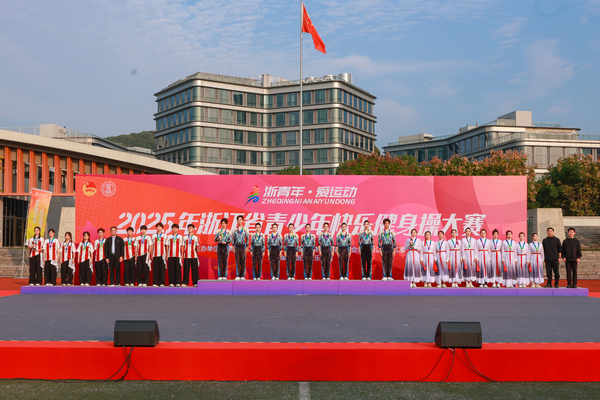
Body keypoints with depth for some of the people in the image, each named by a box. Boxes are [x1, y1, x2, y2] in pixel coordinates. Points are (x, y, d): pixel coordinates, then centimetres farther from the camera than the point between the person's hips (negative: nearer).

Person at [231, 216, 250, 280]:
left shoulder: (245, 229, 3)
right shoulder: (235, 229, 8)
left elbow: (247, 239, 2)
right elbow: (233, 239, 9)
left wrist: (247, 247, -4)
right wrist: (233, 247, 1)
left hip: (243, 246, -1)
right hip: (237, 246, 1)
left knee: (243, 261, -1)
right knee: (237, 261, 0)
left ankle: (242, 276, 3)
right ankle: (237, 276, 2)